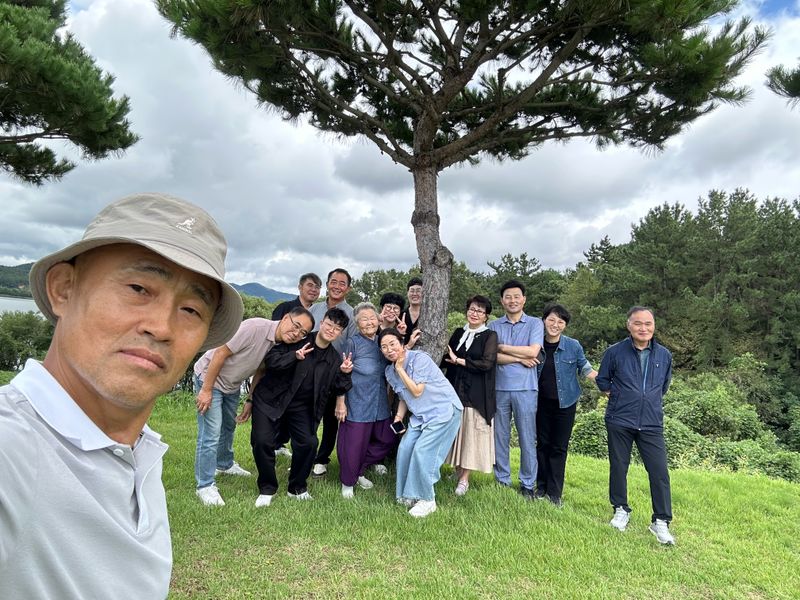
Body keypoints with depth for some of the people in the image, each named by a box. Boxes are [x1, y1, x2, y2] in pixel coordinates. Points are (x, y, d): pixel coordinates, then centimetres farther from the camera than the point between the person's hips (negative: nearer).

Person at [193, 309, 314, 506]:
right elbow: (220, 353, -28)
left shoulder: (283, 346, -10)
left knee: (228, 427, 25)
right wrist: (206, 390, -24)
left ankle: (225, 465, 47)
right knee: (211, 434, -9)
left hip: (232, 385, 8)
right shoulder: (255, 327, -33)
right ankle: (205, 486, 5)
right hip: (209, 377, -8)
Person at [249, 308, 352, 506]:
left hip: (301, 406, 3)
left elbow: (336, 390, 4)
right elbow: (270, 360, -17)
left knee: (308, 443, -10)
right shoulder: (297, 340, -10)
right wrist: (295, 356, -33)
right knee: (262, 441, -13)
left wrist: (344, 373, -15)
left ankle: (297, 487, 16)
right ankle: (267, 489, 11)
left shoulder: (335, 359, 2)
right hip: (270, 399, -3)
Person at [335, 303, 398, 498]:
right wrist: (340, 403, -12)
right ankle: (347, 482, 26)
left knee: (388, 439, 12)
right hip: (357, 404, -6)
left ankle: (359, 471, 31)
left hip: (380, 405, 6)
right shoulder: (353, 343, -8)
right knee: (353, 444, 1)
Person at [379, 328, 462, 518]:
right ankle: (408, 495, 20)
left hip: (443, 410, -7)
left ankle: (427, 500, 3)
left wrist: (400, 369, -18)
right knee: (404, 450, -1)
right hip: (420, 415, 7)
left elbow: (417, 391, -21)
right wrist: (399, 417, -1)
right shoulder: (390, 371, 4)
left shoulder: (419, 358, -19)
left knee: (422, 451, -15)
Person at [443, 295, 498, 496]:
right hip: (456, 389, 4)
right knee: (456, 430, 8)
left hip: (477, 394, -4)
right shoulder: (459, 333, 11)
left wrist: (459, 361, -12)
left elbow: (487, 363, -15)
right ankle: (458, 470, 22)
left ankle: (464, 478, 7)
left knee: (472, 433, 0)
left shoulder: (490, 336, -2)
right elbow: (447, 358, 12)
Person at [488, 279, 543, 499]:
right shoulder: (493, 326, 8)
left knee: (527, 439, 5)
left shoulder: (535, 324, 4)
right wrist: (520, 358, -11)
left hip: (525, 389, -1)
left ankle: (527, 485, 18)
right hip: (500, 388, 2)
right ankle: (502, 481, 21)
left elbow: (533, 351, -10)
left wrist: (502, 347, -6)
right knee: (500, 437, 8)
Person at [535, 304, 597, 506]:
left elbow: (586, 369, 3)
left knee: (559, 448, 5)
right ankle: (541, 487, 22)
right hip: (542, 403, 2)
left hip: (565, 403, -2)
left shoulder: (573, 346, -9)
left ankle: (554, 492, 15)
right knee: (542, 444, 10)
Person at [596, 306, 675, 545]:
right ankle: (621, 510, 29)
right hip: (619, 421, -1)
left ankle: (661, 521, 11)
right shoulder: (615, 352, -4)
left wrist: (651, 400, 14)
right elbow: (602, 380, 9)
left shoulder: (664, 355, 4)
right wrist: (619, 397, 2)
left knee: (660, 472, -3)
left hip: (651, 423, 1)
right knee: (618, 467, 9)